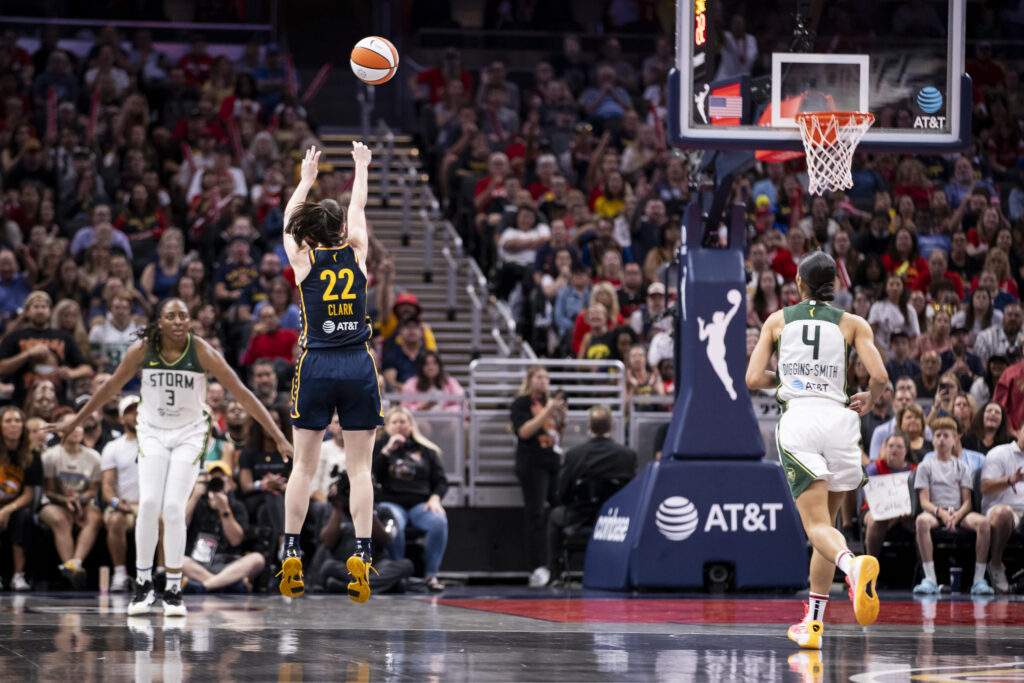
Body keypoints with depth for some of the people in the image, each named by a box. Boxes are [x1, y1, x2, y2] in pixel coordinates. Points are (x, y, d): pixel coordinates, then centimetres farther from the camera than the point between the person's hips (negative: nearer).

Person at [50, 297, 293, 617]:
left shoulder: (202, 352, -18)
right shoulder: (142, 350, -13)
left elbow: (242, 394, -15)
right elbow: (111, 387, 3)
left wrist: (278, 437, -18)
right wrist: (76, 422, 11)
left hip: (190, 434, -1)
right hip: (152, 432, 1)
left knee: (174, 508, -13)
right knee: (148, 503, -14)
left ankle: (174, 590, 0)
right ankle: (143, 584, 1)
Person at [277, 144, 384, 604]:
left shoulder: (303, 259, 2)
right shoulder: (356, 254, 3)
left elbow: (288, 221, 21)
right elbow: (358, 212, 21)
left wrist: (307, 178, 34)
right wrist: (362, 168, 36)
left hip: (316, 365, 0)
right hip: (358, 364, 0)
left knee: (303, 466, 6)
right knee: (359, 468, 0)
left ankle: (291, 554, 3)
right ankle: (361, 556, -7)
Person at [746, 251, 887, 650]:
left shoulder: (778, 321, 12)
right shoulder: (852, 324, 10)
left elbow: (753, 379, 6)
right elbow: (879, 375, -2)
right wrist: (869, 399, 19)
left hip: (797, 419, -1)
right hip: (837, 419, 2)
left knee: (817, 526, -9)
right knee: (825, 523, 15)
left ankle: (853, 564, -44)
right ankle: (813, 625, 14)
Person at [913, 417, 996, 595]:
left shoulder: (962, 467, 18)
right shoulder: (925, 467, 13)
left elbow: (967, 502, 9)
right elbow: (924, 502, 3)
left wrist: (956, 515, -14)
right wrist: (941, 512, -18)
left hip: (959, 513, 2)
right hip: (935, 512, -2)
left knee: (983, 522, -32)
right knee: (922, 520, -39)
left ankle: (979, 579, -33)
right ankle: (930, 579, -42)